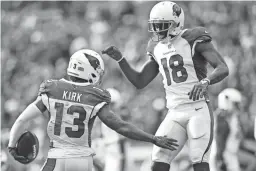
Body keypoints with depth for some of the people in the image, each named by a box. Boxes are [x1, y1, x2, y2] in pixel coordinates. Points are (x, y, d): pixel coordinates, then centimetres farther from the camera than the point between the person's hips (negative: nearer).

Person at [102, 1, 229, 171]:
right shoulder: (158, 47, 12)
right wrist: (120, 58, 3)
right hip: (175, 115, 6)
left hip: (198, 111, -6)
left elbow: (223, 69, -18)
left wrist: (204, 82, -38)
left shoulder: (194, 40, -9)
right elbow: (140, 82, 15)